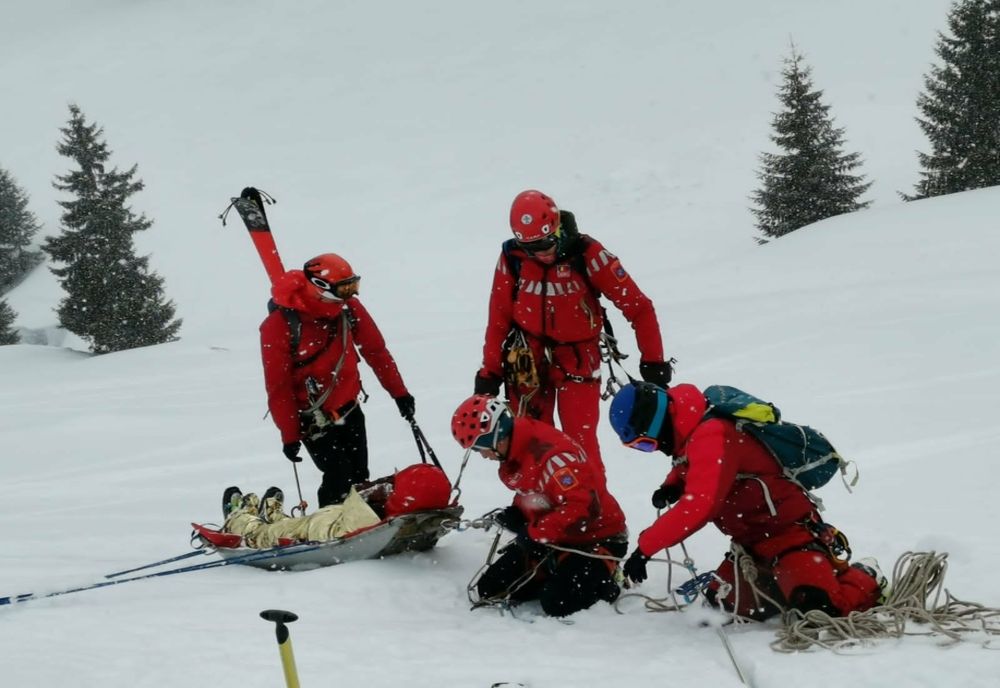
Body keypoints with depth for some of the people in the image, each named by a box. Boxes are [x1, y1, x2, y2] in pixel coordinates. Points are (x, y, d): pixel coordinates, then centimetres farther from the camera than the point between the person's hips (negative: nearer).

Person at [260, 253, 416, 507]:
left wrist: (399, 393, 8)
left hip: (349, 408, 5)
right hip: (314, 417, -5)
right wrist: (289, 435, -12)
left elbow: (375, 351, 5)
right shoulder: (279, 326, -22)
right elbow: (278, 387, -15)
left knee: (359, 479, 9)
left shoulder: (348, 307, -8)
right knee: (339, 480, -12)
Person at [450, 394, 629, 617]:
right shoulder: (512, 454, -1)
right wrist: (516, 514, -4)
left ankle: (604, 583, 2)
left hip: (596, 539, -9)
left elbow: (584, 508, -35)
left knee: (557, 604, -26)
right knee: (490, 589, 1)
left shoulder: (550, 452, -30)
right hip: (553, 538, 9)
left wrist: (535, 533, -27)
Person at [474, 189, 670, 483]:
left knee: (580, 439, -10)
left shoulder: (587, 254, -17)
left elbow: (637, 305, -12)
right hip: (528, 357, 2)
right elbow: (499, 319, 2)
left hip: (577, 355, -2)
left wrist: (653, 361, -12)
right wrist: (489, 373, 2)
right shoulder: (512, 259, -8)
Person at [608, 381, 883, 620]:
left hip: (788, 529, -11)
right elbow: (689, 468, 31)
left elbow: (699, 506, -33)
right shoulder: (692, 434, 7)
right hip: (754, 541, 11)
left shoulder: (711, 437, -24)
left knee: (819, 605, -27)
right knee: (722, 602, 5)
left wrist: (645, 546, -28)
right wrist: (672, 486, 6)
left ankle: (865, 581, 7)